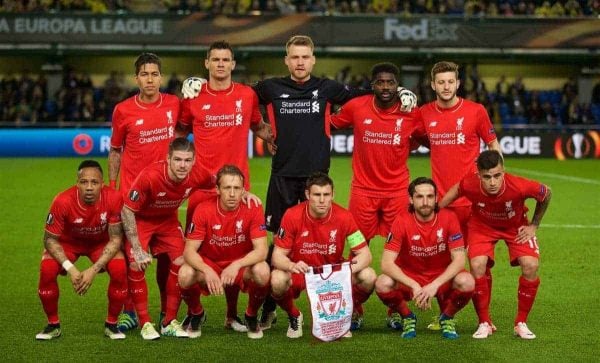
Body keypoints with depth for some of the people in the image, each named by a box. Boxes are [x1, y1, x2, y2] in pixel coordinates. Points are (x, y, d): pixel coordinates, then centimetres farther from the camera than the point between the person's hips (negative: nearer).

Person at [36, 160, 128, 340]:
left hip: (101, 243, 0)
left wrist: (94, 270, -30)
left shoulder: (113, 199, -30)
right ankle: (53, 325, -3)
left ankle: (111, 324, -4)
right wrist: (70, 268, -33)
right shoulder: (63, 201, -32)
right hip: (68, 242, 0)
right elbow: (50, 239, -20)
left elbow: (115, 239, -21)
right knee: (47, 269, -27)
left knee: (119, 270, -27)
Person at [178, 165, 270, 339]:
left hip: (242, 264, 0)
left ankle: (252, 316, -1)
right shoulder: (204, 210, -17)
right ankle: (196, 313, 4)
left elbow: (261, 250, -22)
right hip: (209, 264, 0)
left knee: (262, 272, -32)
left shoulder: (253, 209, -17)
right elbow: (189, 251, -19)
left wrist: (236, 265, -40)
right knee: (185, 274, -31)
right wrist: (207, 271, -39)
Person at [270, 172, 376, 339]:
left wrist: (356, 264, -36)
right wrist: (292, 266, -38)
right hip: (300, 271, -1)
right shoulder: (292, 216, -17)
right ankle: (294, 316, 1)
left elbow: (364, 253, -11)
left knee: (368, 277, -24)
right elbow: (278, 255, -14)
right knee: (278, 280, -34)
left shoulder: (344, 217, -14)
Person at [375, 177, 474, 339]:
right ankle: (407, 317, 1)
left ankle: (447, 317, 1)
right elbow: (387, 263, -21)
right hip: (409, 278, 0)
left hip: (442, 279, 0)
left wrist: (435, 285, -30)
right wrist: (414, 286, -34)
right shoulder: (402, 221, -15)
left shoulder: (448, 218, -13)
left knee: (466, 282, -32)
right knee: (383, 284, -31)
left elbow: (459, 259, -16)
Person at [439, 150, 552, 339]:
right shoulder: (469, 185, -35)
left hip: (515, 226, 0)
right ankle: (484, 323, -2)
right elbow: (455, 191, -8)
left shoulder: (519, 186, -38)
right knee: (477, 265, -23)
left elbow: (546, 194, -15)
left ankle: (521, 323, -1)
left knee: (530, 265, -20)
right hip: (482, 225, 0)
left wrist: (534, 226, -8)